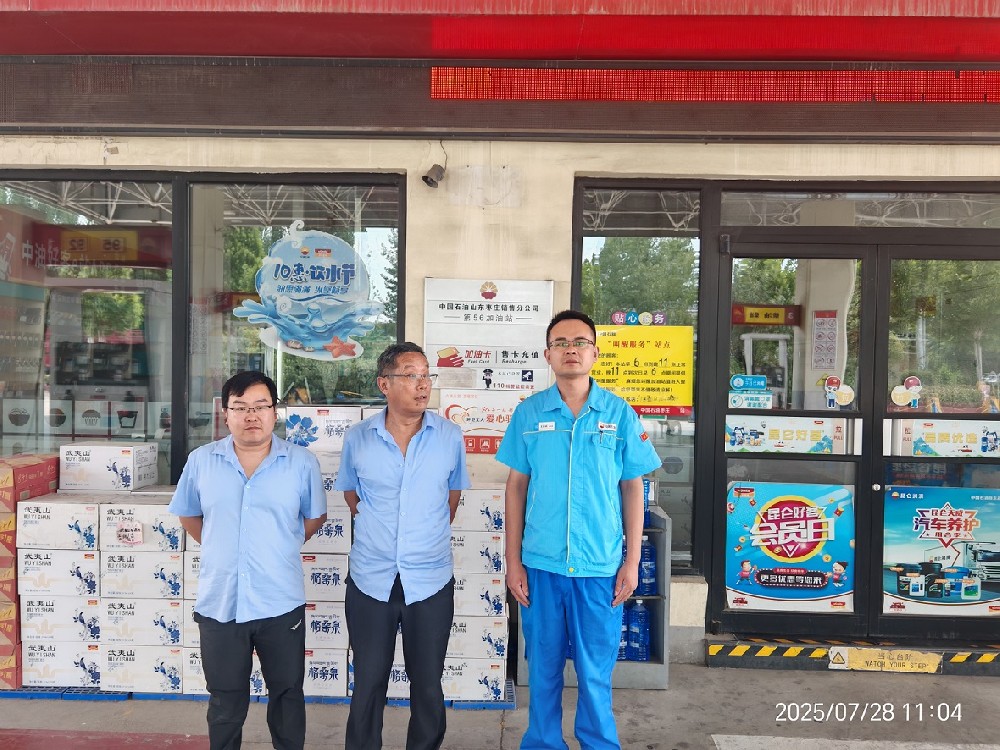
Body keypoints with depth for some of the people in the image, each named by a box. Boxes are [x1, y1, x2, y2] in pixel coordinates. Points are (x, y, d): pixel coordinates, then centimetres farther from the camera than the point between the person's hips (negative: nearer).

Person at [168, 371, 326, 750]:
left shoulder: (302, 463, -5)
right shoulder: (201, 461, 0)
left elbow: (315, 516, 8)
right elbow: (188, 515, 14)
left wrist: (282, 548, 7)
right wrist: (220, 549, 8)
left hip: (281, 604, -1)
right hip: (219, 603, 1)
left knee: (287, 695, 15)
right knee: (225, 702, 17)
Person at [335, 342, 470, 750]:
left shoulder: (450, 436, -4)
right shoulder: (357, 438, -3)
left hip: (430, 581, 0)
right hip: (370, 580, 0)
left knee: (428, 684, 13)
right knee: (369, 682, 13)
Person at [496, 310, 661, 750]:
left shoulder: (619, 413, -1)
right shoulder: (528, 412, 0)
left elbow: (632, 488, 3)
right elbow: (516, 487, 4)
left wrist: (632, 561, 1)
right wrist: (513, 560, 2)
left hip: (601, 565, 0)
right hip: (540, 564, 1)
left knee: (596, 670, 10)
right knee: (543, 667, 14)